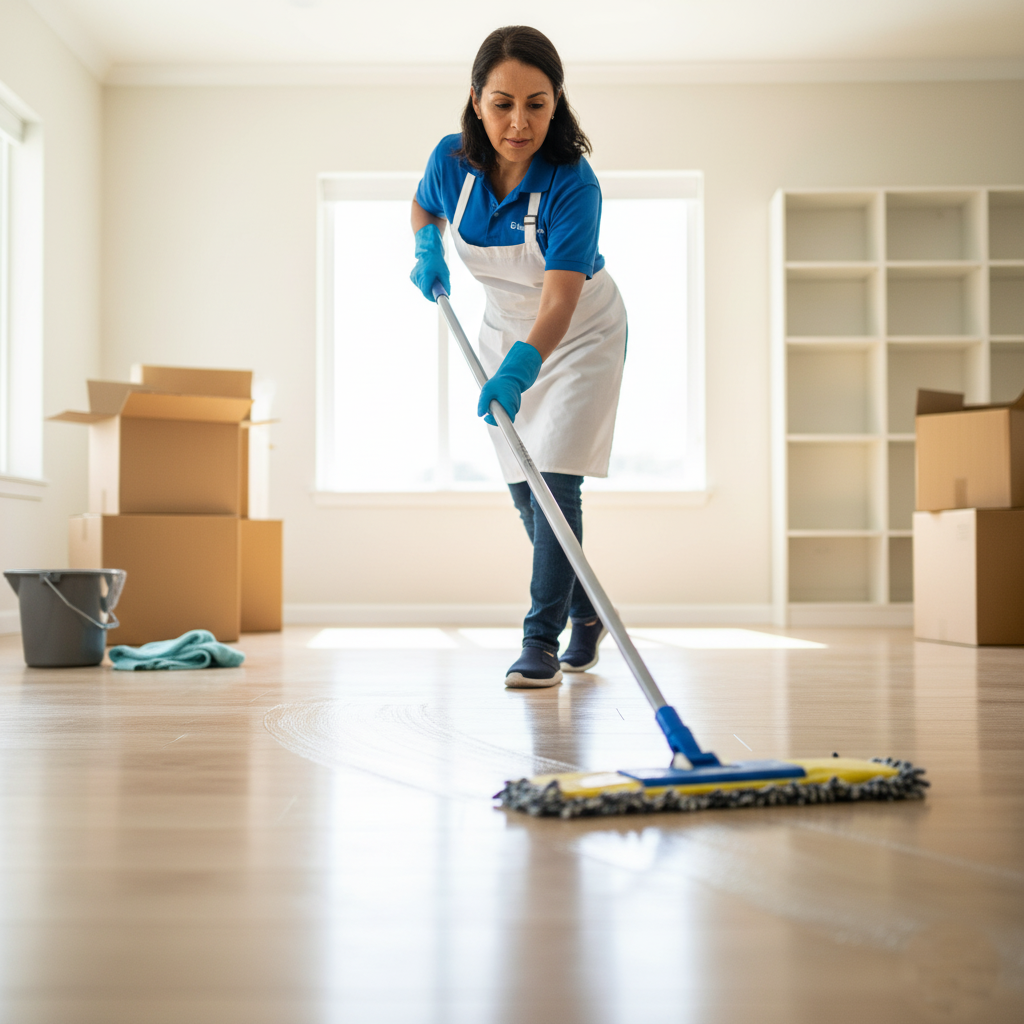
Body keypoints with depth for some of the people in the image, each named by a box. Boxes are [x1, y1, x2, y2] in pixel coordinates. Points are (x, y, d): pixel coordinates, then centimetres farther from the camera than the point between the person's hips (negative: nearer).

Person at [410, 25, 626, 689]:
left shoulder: (572, 184, -31)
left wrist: (520, 368, -56)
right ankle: (586, 615, 28)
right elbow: (423, 207, 9)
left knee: (553, 483, -14)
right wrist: (427, 249, -12)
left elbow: (561, 298, -41)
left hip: (581, 335, -5)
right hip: (505, 333, 5)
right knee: (524, 490, 9)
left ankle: (541, 641, -4)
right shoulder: (452, 161, -16)